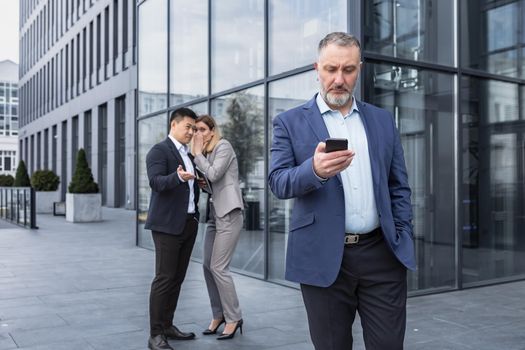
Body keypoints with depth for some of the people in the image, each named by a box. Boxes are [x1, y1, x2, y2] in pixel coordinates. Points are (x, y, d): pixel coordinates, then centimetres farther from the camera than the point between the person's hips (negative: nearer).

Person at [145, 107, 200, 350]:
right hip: (167, 224, -8)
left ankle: (167, 326, 21)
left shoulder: (189, 155, 19)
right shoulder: (159, 151, -6)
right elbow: (156, 182, -22)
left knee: (177, 278, 11)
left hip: (189, 223, 8)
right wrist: (179, 177, -38)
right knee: (164, 278, -7)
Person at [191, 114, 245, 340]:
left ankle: (234, 318, 2)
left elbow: (214, 175, -19)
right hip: (215, 213, 8)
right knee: (208, 266, 6)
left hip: (229, 213, -8)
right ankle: (218, 314, 18)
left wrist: (198, 154, -9)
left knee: (219, 267, -10)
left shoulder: (224, 146, -7)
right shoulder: (207, 152, 16)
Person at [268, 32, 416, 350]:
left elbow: (399, 187, 12)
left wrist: (404, 241, 4)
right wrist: (314, 170, -27)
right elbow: (278, 182, -7)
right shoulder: (290, 122, 2)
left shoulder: (383, 120, 11)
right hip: (324, 258, -2)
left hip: (382, 255, 2)